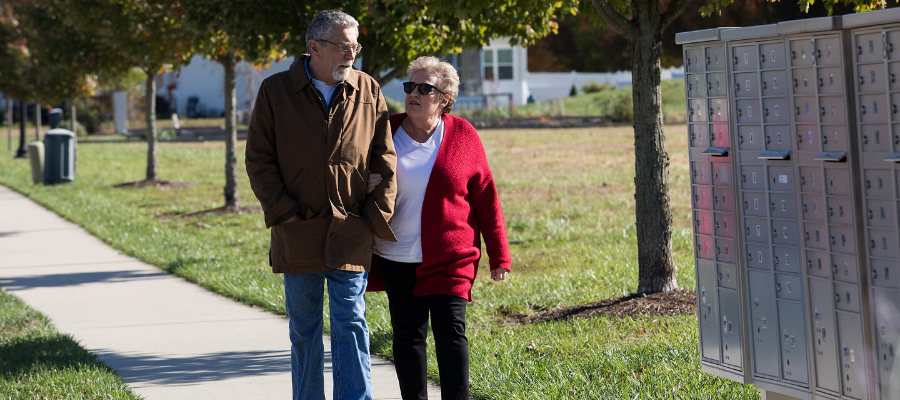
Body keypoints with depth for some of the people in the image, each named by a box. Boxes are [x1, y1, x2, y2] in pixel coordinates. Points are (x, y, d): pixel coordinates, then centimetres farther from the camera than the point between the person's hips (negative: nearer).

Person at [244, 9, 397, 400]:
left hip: (351, 233, 0)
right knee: (304, 331, 9)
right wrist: (284, 212, -8)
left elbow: (385, 159, 6)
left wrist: (377, 216, -3)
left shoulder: (368, 91, 4)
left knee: (351, 326, -2)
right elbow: (259, 160, 1)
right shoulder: (275, 91, 0)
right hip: (298, 233, 0)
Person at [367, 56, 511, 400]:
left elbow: (486, 200, 2)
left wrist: (499, 256, 2)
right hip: (398, 258, 2)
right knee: (408, 334, 7)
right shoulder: (386, 132, 3)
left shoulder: (463, 136, -1)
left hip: (450, 258, -2)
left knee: (451, 332, -8)